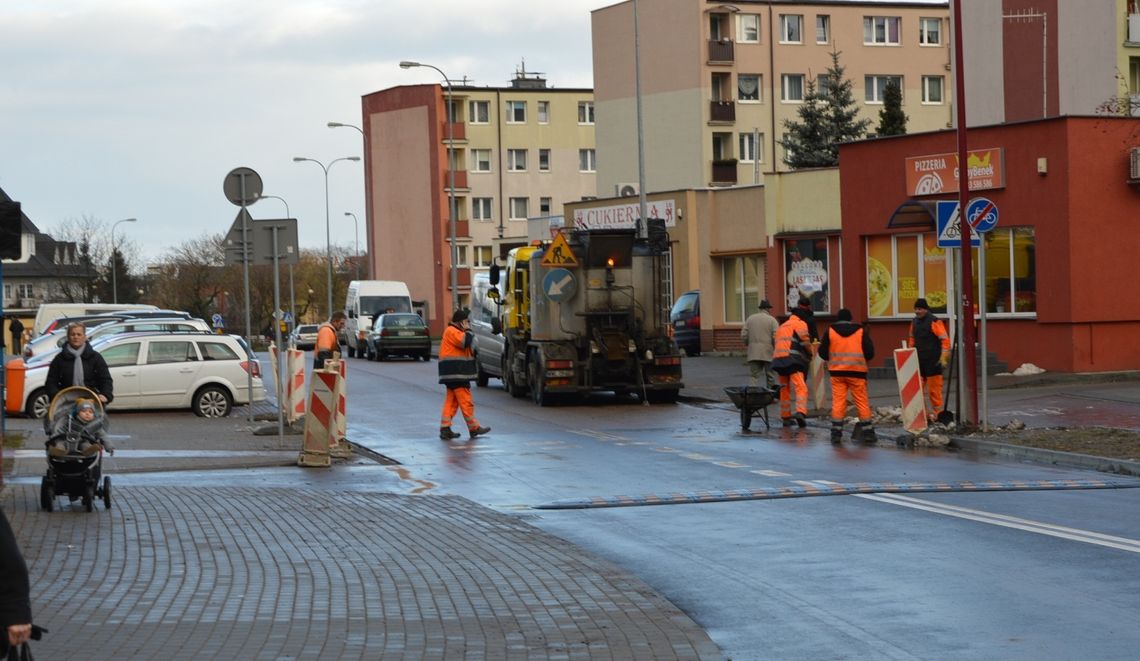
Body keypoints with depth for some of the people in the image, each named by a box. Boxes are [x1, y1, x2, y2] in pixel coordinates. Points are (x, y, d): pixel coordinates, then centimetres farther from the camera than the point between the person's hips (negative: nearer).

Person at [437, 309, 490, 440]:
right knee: (466, 401, -5)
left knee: (451, 402, 7)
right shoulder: (452, 331, -10)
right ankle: (474, 428, -1)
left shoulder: (454, 332, 24)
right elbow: (465, 342, -24)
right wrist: (468, 330, -9)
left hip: (454, 375, 11)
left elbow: (466, 349, 31)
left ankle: (445, 429, 5)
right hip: (456, 374, -11)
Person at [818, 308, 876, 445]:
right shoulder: (861, 331, 2)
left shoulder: (830, 331, 2)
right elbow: (870, 352, -1)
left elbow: (822, 352, 3)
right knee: (862, 402, 5)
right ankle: (868, 433, 5)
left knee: (838, 402, 4)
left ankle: (836, 433, 0)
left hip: (837, 372, 0)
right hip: (857, 372, 0)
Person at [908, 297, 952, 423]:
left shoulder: (934, 322, -11)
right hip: (919, 360, 7)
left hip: (933, 361, -7)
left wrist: (943, 357, -18)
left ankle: (937, 412, 7)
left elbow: (945, 339, -13)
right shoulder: (914, 322, 11)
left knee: (934, 388, -2)